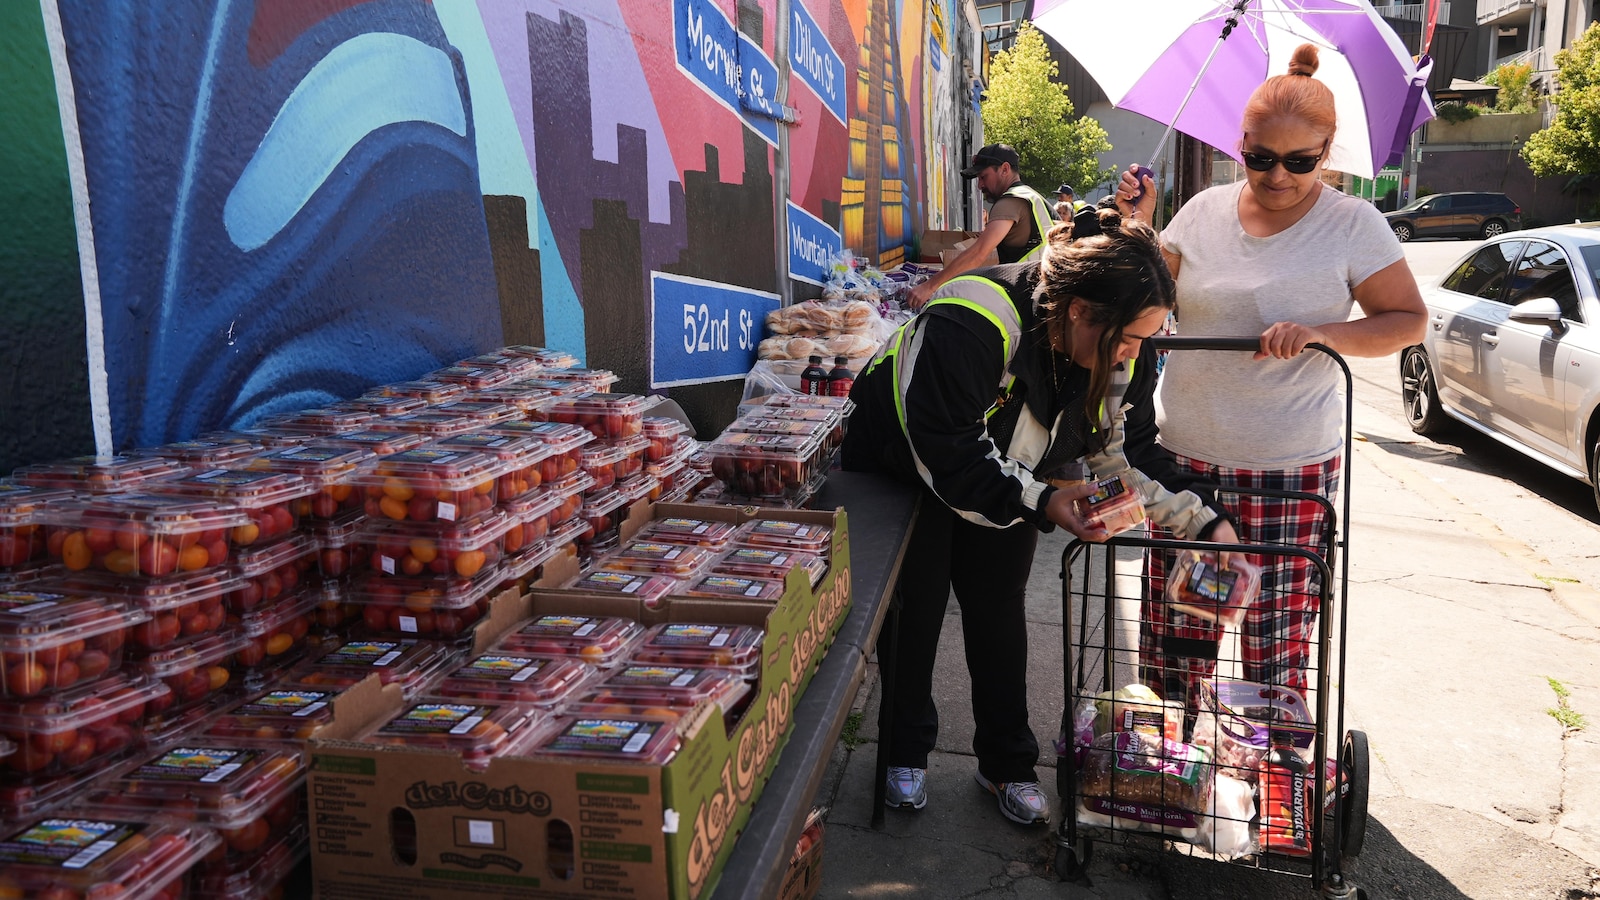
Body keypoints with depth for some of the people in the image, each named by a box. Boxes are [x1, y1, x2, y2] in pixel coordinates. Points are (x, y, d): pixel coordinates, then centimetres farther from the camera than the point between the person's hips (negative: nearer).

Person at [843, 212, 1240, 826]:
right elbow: (947, 459, -38)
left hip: (1009, 484, 5)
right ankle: (906, 752, 24)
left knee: (999, 611, 8)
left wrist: (1206, 520, -19)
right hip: (903, 466, -5)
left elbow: (1130, 454, -9)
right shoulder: (969, 326, -40)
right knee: (915, 608, 2)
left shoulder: (1123, 356, -19)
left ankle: (1007, 766, 24)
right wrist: (1042, 503, -43)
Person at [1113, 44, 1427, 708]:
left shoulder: (1353, 224, -3)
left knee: (1276, 641, 2)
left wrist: (1322, 332, -18)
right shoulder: (1204, 211, 5)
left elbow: (1409, 321, 0)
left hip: (1292, 466, -3)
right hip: (1186, 454, 3)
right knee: (1173, 631, 7)